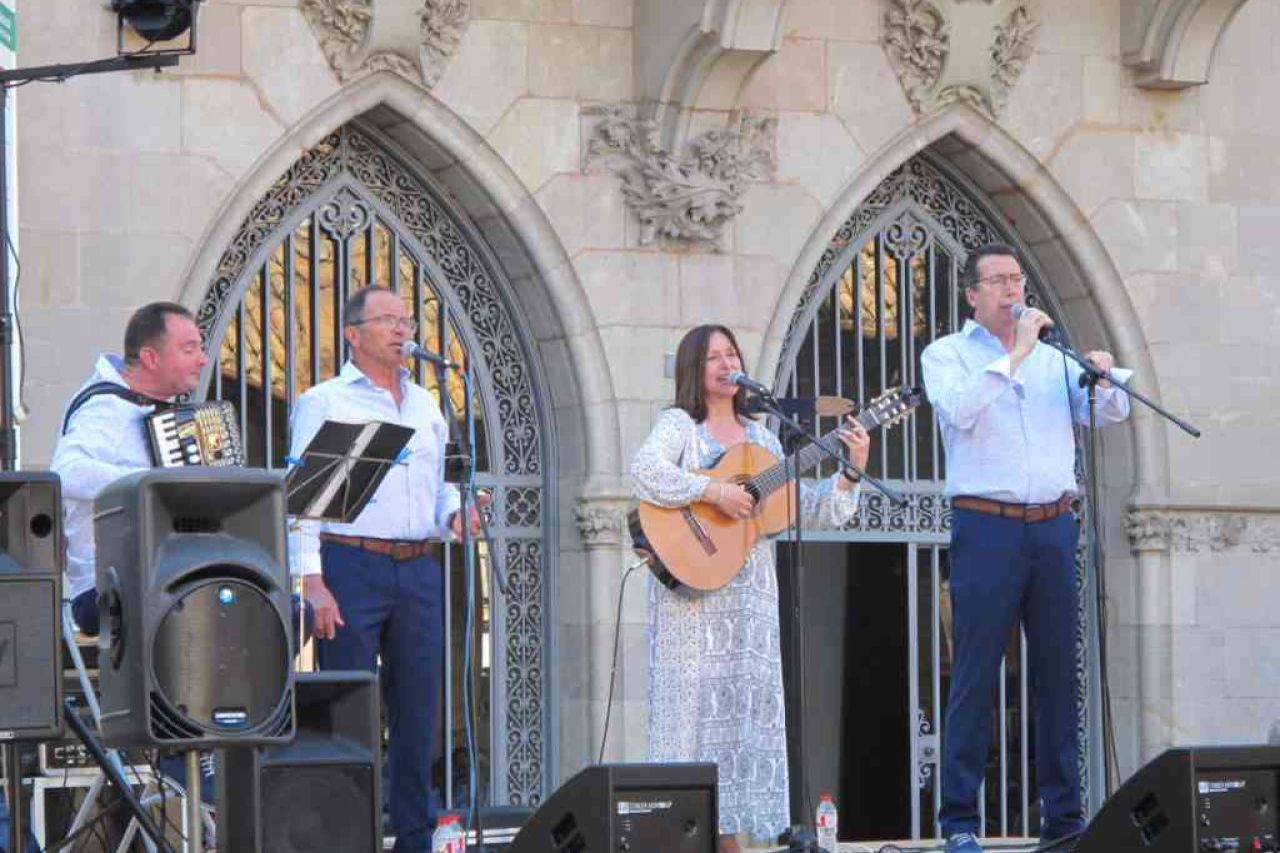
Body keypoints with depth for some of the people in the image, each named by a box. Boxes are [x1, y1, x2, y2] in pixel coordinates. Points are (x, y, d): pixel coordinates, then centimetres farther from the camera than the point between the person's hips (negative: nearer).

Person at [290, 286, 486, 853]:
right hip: (352, 565, -5)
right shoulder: (323, 402, 1)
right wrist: (312, 582, -14)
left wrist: (455, 515, 1)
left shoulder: (426, 406, 19)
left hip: (418, 570, 6)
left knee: (418, 711, 5)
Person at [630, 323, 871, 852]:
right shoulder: (680, 425, 0)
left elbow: (807, 510, 15)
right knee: (699, 703, -9)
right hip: (694, 587, -6)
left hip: (750, 594, 6)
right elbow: (645, 472, -21)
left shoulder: (760, 439, 17)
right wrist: (714, 493, -24)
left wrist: (851, 474, 2)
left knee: (745, 706, 4)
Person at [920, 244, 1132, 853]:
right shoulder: (947, 354, 5)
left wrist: (1105, 379, -11)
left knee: (1059, 672, 5)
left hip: (1054, 526, 4)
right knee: (976, 676, -6)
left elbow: (1112, 414, 10)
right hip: (987, 526, -4)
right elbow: (960, 409, -15)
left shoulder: (1051, 356, 17)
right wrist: (1016, 354, -18)